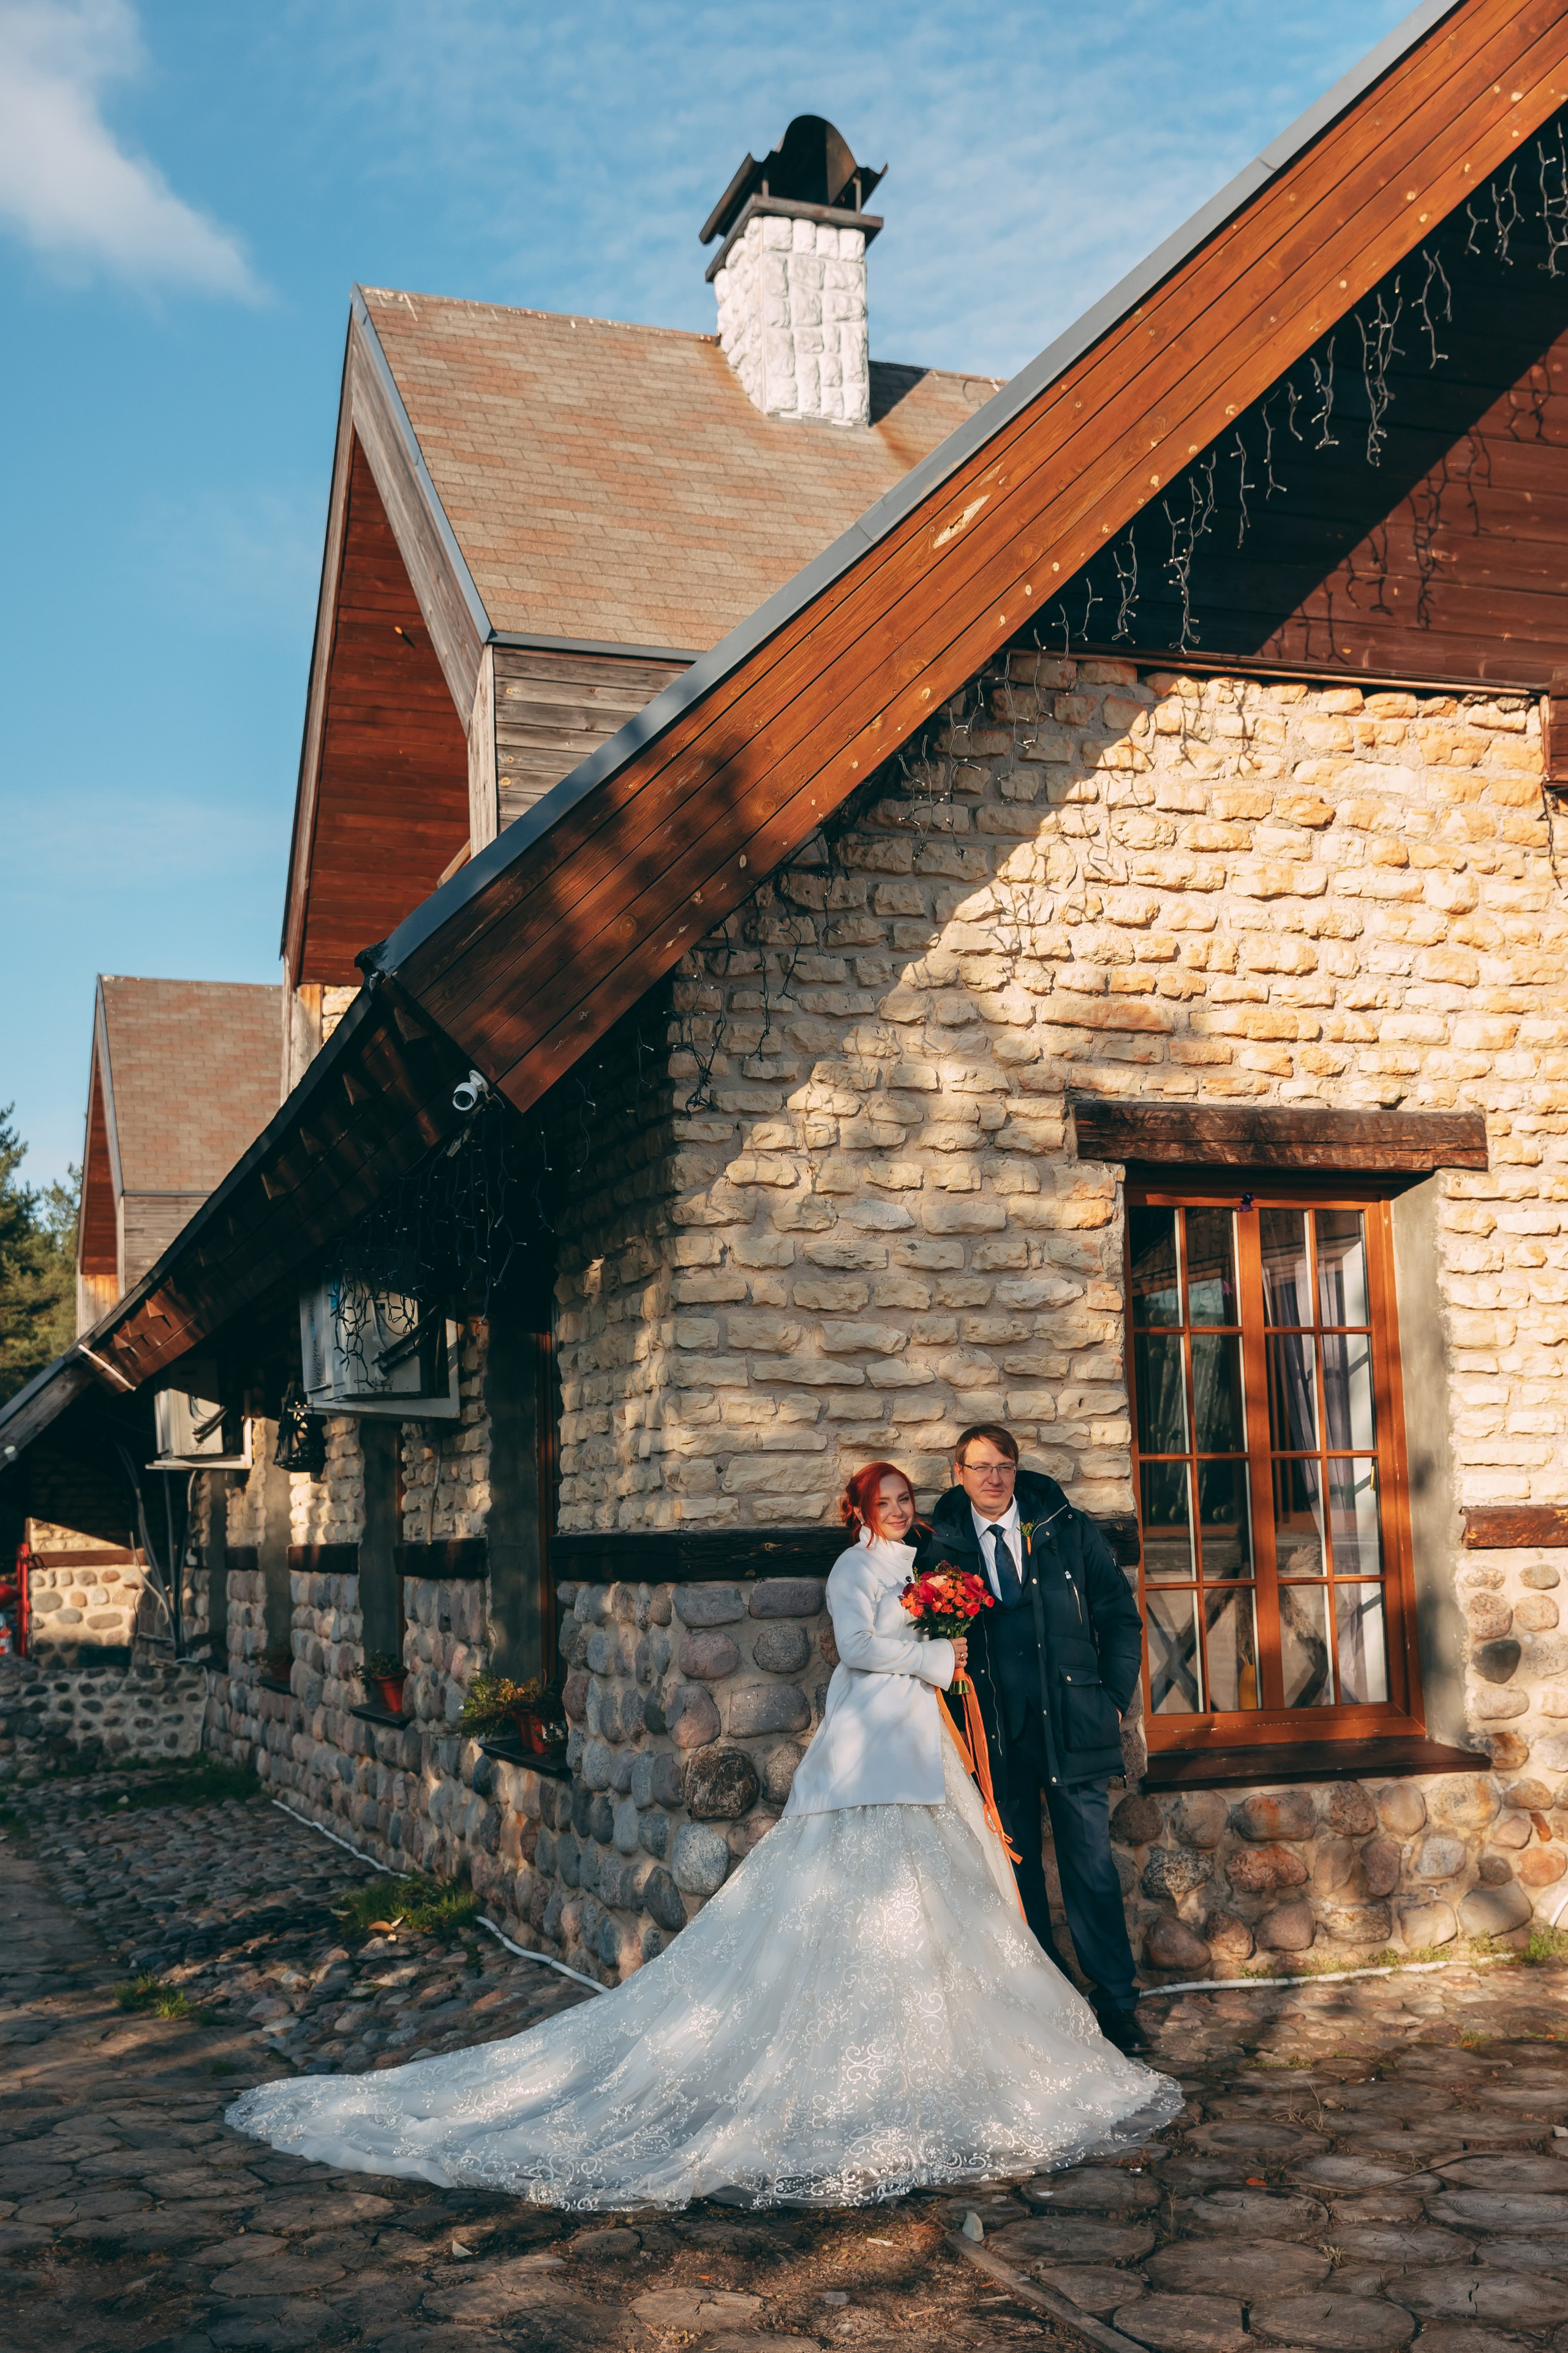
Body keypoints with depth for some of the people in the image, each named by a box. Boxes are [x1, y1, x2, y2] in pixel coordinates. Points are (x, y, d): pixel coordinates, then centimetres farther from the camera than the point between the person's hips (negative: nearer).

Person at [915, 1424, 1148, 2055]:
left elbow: (1120, 1616, 8)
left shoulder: (1069, 1530, 3)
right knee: (1016, 1872, 7)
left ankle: (1116, 2001, 11)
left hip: (1071, 1725, -1)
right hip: (997, 1735, 1)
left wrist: (1114, 1696, 2)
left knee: (1091, 1865, -1)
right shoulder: (941, 1547, 3)